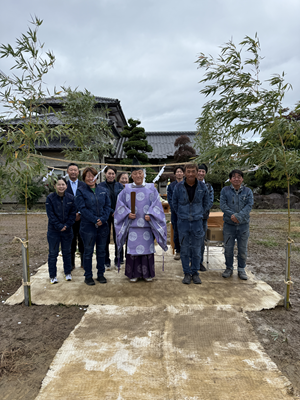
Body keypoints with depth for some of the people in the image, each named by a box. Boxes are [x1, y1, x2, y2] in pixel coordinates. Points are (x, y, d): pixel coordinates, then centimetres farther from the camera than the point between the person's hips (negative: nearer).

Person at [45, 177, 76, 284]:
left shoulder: (70, 197, -2)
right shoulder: (50, 198, -8)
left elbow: (73, 213, -1)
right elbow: (50, 215, -11)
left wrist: (66, 225, -11)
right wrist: (59, 226, -16)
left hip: (67, 230, 2)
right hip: (53, 230, -2)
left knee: (67, 252, 14)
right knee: (53, 253, 6)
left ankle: (68, 273, 29)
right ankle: (52, 276, 18)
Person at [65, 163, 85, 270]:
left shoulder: (84, 185, 5)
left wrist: (80, 213, -9)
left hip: (82, 217, 0)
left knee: (82, 241, 6)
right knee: (71, 241, 5)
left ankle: (84, 262, 17)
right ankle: (71, 263, 16)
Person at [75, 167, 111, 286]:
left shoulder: (102, 190, 7)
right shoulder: (81, 191, -3)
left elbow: (107, 206, 5)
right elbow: (82, 208, -11)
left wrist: (103, 219, -11)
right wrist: (95, 220, -17)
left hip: (103, 226, 4)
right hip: (88, 226, -3)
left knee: (101, 251, 12)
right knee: (88, 252, 6)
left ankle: (101, 274, 26)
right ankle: (88, 276, 20)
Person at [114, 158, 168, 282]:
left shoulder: (151, 188, 6)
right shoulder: (127, 189, 7)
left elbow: (156, 204, 3)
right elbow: (120, 204, 8)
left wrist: (150, 215, -11)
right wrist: (127, 214, -8)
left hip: (147, 224, 0)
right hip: (132, 225, 0)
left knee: (147, 248, 4)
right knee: (133, 248, 3)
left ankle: (147, 273, 18)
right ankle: (133, 274, 16)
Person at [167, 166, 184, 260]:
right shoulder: (171, 186, 8)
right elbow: (170, 200, 4)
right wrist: (176, 210, -8)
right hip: (175, 213, 1)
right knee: (176, 232, 5)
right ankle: (178, 251, 16)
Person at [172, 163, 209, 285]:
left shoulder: (202, 186, -1)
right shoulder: (179, 187, -4)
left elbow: (206, 202, 13)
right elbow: (174, 202, 10)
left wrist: (200, 213, 8)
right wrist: (180, 214, 8)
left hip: (197, 221, 1)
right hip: (183, 222, 0)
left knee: (196, 249, 7)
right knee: (184, 249, 5)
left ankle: (195, 273, 21)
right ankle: (187, 273, 18)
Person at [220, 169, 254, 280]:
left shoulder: (248, 191, 3)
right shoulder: (225, 190, 2)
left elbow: (249, 205, -8)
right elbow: (222, 205, -7)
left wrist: (238, 216, -21)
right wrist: (232, 215, -21)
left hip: (243, 225, 1)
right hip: (229, 224, 0)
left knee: (242, 249, 9)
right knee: (228, 248, 8)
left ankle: (241, 269, 24)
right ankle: (229, 268, 25)